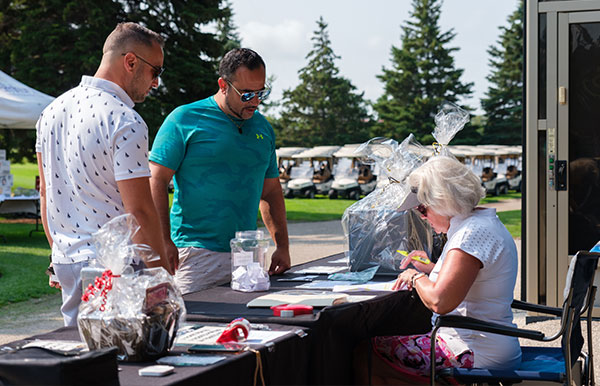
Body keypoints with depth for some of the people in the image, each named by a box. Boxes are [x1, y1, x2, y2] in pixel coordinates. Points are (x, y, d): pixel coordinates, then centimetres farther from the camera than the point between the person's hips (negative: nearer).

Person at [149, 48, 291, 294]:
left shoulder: (262, 128, 15)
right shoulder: (185, 119, -3)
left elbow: (271, 191, 22)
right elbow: (156, 181, -6)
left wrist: (282, 246, 13)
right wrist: (165, 241, -14)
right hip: (196, 254, -5)